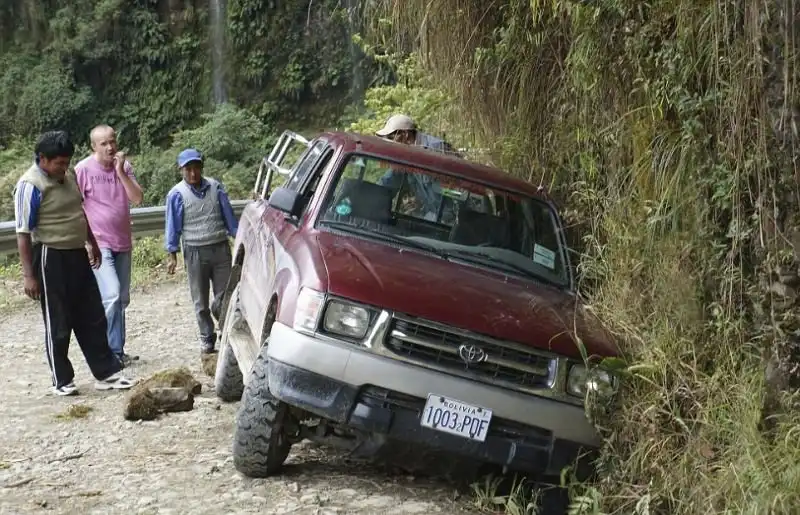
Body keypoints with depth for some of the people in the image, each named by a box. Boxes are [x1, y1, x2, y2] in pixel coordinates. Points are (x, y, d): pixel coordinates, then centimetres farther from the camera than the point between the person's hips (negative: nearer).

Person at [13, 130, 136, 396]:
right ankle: (62, 380, 16)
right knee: (58, 324, 3)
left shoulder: (68, 178, 8)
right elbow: (23, 232, -17)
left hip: (77, 255, 8)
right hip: (51, 259, -8)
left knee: (92, 319, 11)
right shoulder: (30, 185, -16)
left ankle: (106, 374, 18)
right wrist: (28, 275, -19)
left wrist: (93, 244, 27)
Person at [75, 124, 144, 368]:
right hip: (99, 244, -6)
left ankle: (117, 350, 19)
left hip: (123, 242, 6)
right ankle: (112, 351, -10)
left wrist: (121, 172, -16)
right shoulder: (83, 169, -9)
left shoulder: (124, 166, 4)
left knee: (122, 300, 10)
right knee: (112, 295, -18)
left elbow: (137, 199, -4)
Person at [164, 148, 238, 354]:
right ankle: (207, 337, 20)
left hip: (221, 248, 2)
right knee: (200, 300, 6)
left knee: (224, 294, 3)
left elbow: (229, 216, 10)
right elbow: (173, 226, 0)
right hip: (195, 252, -2)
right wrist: (172, 254, -1)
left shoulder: (216, 187, 3)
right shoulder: (177, 194, -4)